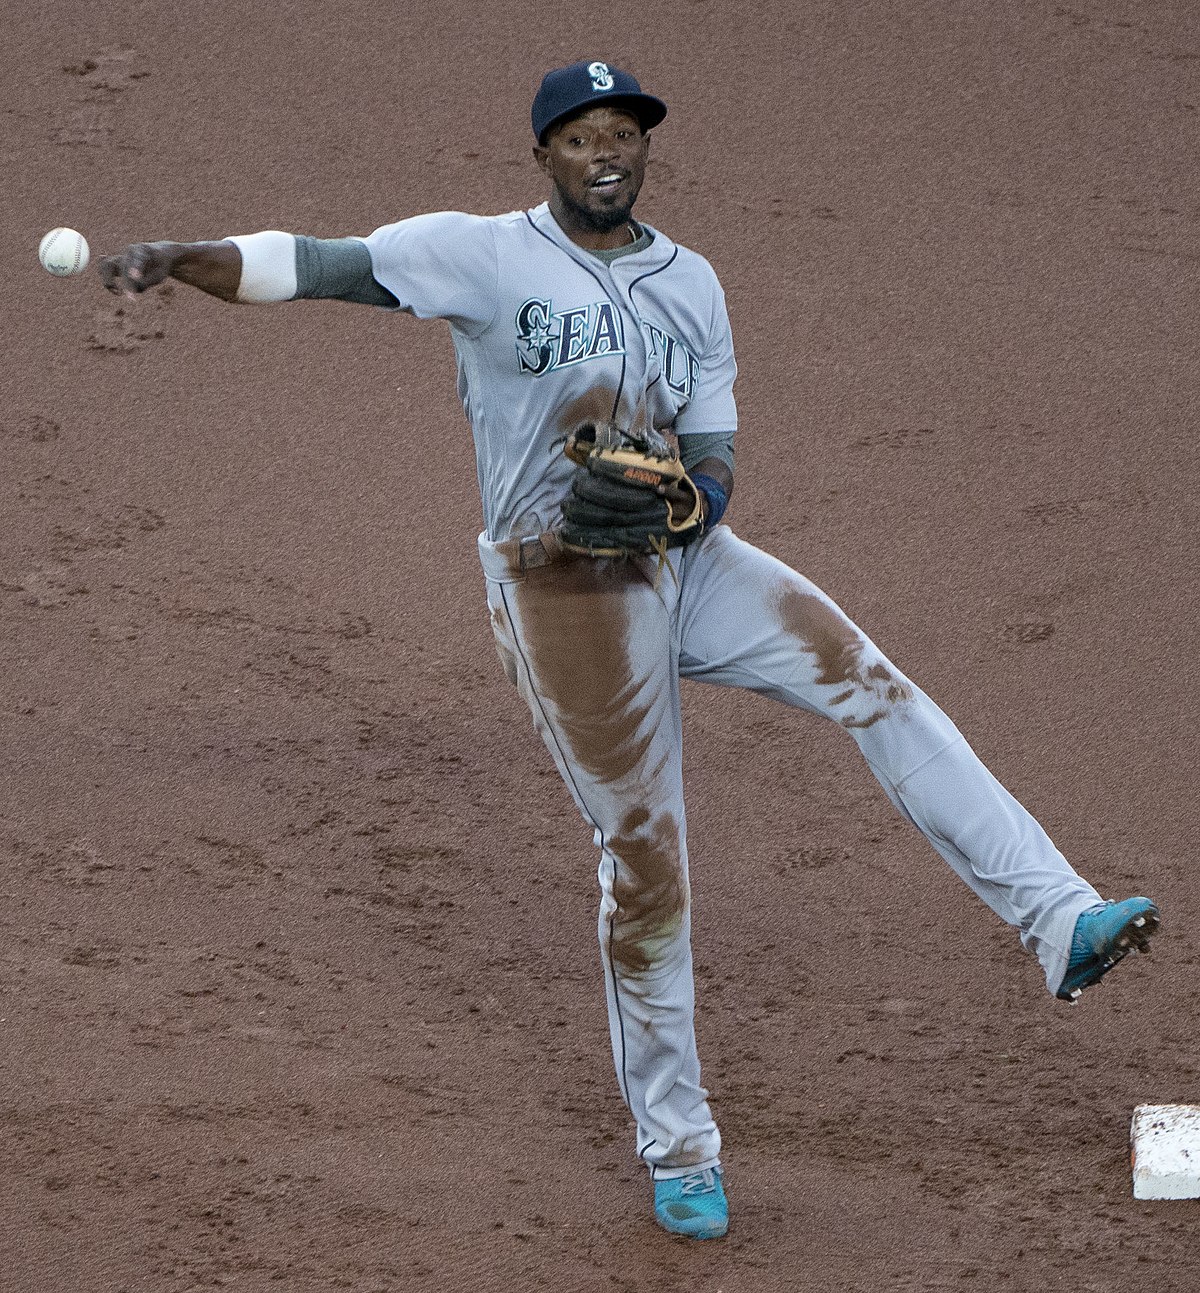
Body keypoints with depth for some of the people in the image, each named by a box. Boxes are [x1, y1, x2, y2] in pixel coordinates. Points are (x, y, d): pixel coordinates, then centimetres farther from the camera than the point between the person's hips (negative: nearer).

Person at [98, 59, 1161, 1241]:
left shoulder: (689, 284, 7)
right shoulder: (481, 256, -8)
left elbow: (713, 451, 6)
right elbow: (316, 266, -14)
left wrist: (700, 493, -18)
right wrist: (179, 259, -29)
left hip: (685, 563, 4)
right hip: (560, 591, -4)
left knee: (873, 688, -14)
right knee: (643, 862, -2)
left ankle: (1057, 923, -16)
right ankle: (676, 1147, 12)